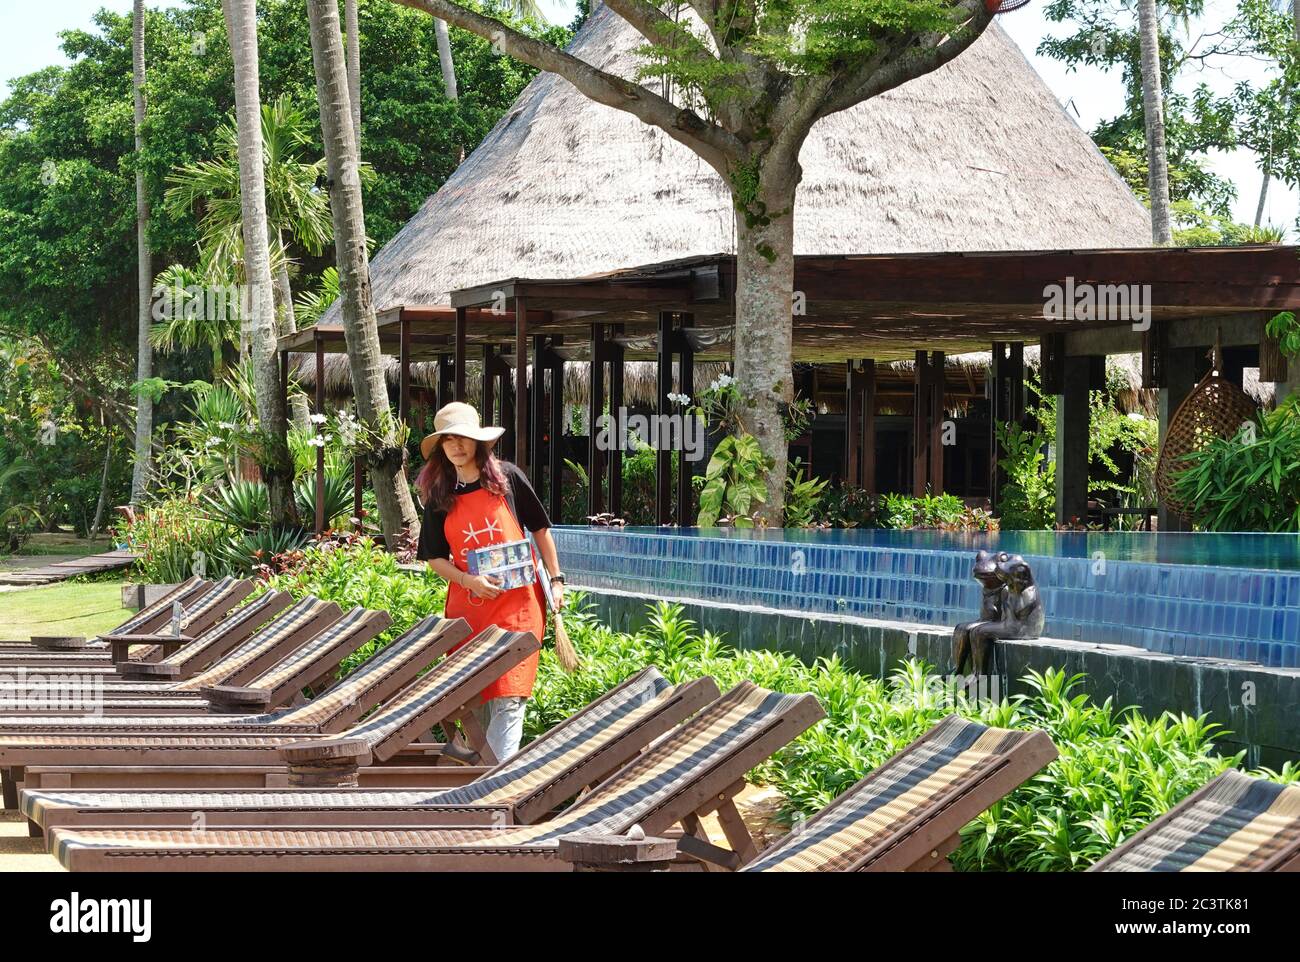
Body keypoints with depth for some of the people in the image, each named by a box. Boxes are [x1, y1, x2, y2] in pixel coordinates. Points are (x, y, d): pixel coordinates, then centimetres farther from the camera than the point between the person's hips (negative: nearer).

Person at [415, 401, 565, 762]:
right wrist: (470, 581, -11)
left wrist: (556, 579, 6)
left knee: (507, 696, -11)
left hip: (516, 601, -3)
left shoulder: (506, 477, 0)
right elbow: (435, 558, 6)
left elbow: (540, 528, 10)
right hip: (467, 604, 3)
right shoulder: (439, 497, 6)